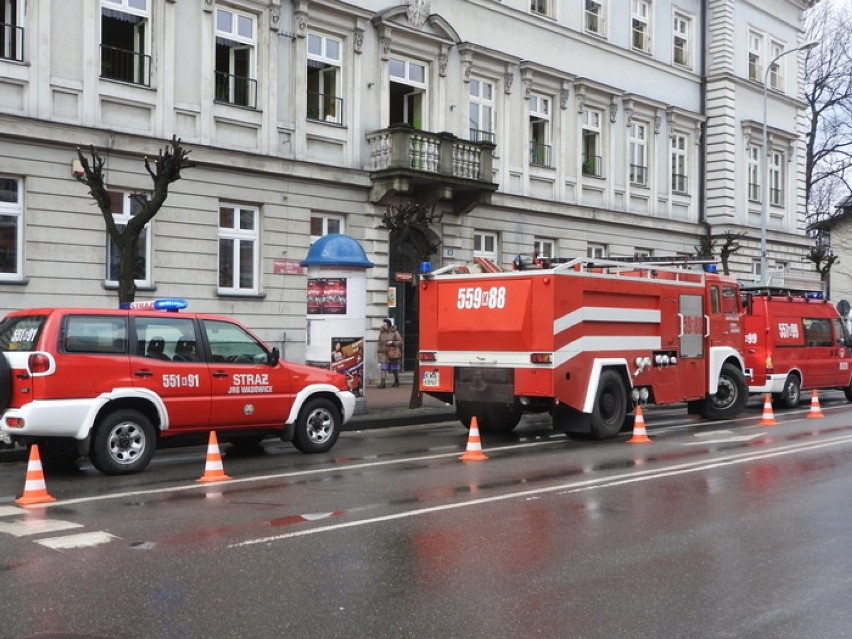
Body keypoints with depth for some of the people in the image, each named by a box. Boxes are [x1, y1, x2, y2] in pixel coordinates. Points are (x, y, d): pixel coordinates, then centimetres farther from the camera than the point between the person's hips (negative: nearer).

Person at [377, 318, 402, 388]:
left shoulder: (395, 332, -6)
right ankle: (382, 383, -13)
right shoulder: (381, 332, 6)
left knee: (395, 369, 10)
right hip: (384, 353, 2)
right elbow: (380, 343, 12)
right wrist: (379, 351, 8)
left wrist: (392, 342, -19)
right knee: (383, 368, -9)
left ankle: (396, 381, 28)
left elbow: (400, 342, -6)